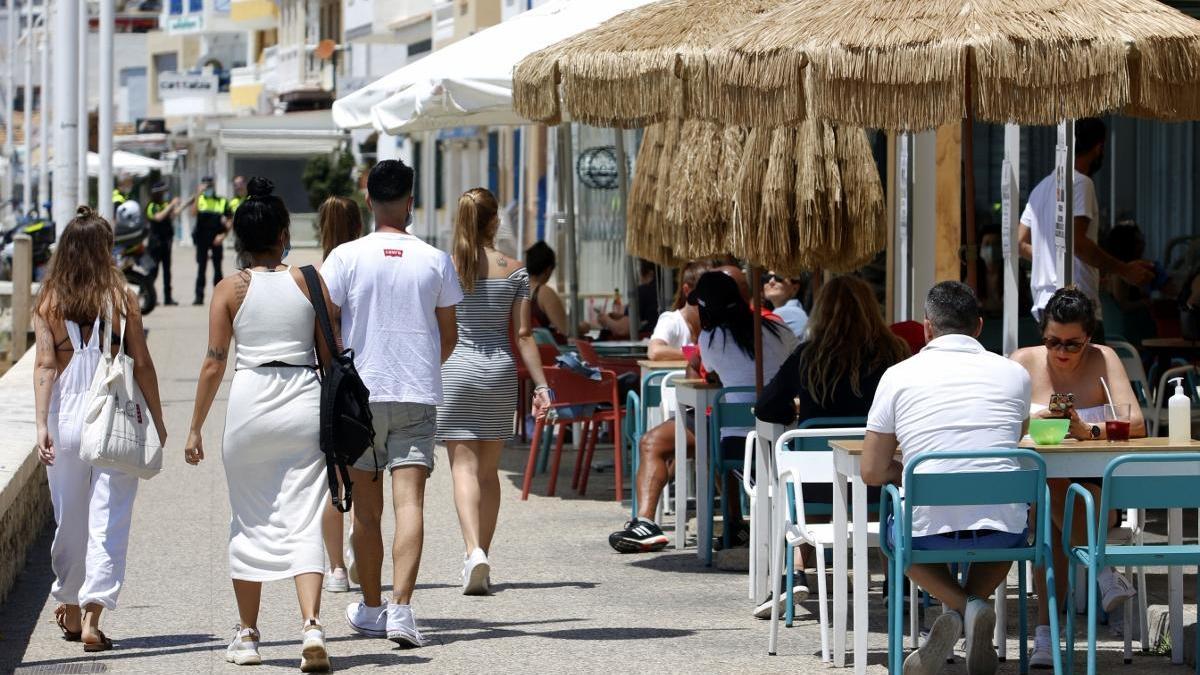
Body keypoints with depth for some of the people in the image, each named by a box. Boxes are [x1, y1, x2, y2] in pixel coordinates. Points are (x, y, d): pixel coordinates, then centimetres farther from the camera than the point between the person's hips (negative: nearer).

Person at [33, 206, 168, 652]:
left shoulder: (48, 303, 1)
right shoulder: (120, 298, -3)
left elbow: (44, 365, -6)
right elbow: (142, 363, -2)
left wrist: (42, 424, -10)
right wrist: (157, 420, 6)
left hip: (66, 414, 2)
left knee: (69, 517, 16)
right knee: (108, 520, -1)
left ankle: (70, 609, 31)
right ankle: (92, 615, -12)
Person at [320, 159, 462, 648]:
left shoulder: (346, 257, -4)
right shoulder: (435, 261, 1)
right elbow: (449, 336, 11)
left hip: (359, 393, 0)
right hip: (418, 396, 0)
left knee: (367, 509, 11)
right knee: (410, 502, -7)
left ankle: (371, 608, 23)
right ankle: (401, 607, -22)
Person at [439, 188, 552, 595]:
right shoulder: (514, 271, 1)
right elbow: (523, 335, -2)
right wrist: (540, 384, 1)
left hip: (455, 370, -2)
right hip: (500, 371, 2)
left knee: (464, 467, -5)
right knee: (489, 470, 13)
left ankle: (474, 551, -25)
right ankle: (482, 556, 18)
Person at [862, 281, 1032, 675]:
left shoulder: (898, 376, 2)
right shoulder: (1014, 374, 7)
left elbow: (873, 472, 4)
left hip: (929, 530, -2)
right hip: (1001, 530, 2)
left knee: (896, 532, 34)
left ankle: (954, 604, 4)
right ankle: (976, 601, 7)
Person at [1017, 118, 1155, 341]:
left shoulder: (1042, 187, 20)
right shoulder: (1080, 183, -8)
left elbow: (1021, 243, 22)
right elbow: (1077, 243, -18)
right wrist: (1124, 270, -12)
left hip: (1043, 301, 10)